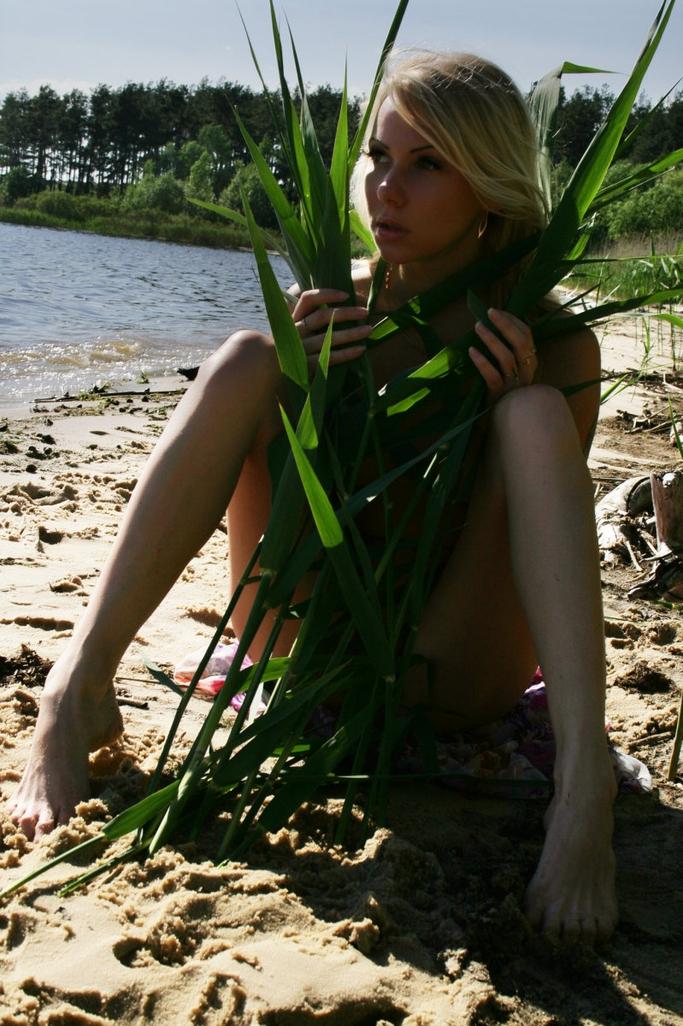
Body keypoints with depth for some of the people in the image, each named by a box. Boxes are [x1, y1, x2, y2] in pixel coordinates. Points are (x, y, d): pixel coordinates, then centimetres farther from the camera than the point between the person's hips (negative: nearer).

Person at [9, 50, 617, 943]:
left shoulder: (555, 347, -3)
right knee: (245, 359, -16)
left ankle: (583, 785, -41)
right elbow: (242, 470, 2)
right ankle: (82, 680, -27)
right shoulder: (334, 309, 4)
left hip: (447, 676, -2)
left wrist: (518, 409, -20)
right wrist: (295, 382, -18)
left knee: (535, 414, -24)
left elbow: (551, 535, -3)